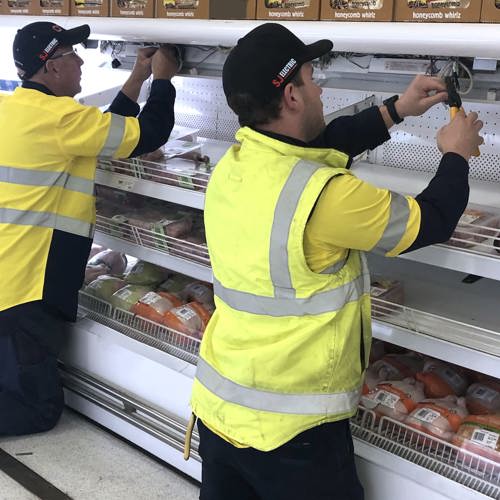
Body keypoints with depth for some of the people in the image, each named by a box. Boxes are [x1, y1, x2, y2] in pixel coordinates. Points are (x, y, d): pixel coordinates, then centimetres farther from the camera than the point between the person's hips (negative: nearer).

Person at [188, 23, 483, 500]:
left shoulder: (231, 166, -4)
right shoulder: (324, 194, -26)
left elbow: (319, 145, 14)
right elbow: (431, 222, -12)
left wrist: (395, 110, 17)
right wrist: (456, 154, 6)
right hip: (289, 430, -7)